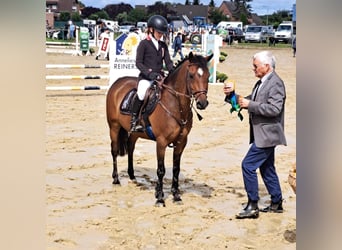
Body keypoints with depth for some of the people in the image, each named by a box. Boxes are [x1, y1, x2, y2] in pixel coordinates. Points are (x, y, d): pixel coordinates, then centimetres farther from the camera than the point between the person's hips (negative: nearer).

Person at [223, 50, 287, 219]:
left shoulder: (275, 83, -16)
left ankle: (252, 206, -5)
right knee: (267, 169, 17)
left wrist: (250, 104, -23)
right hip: (262, 134, 10)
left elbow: (274, 109, -25)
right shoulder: (261, 83, 14)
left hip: (267, 134, -10)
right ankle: (276, 204, 27)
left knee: (248, 165, -11)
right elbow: (252, 102, 18)